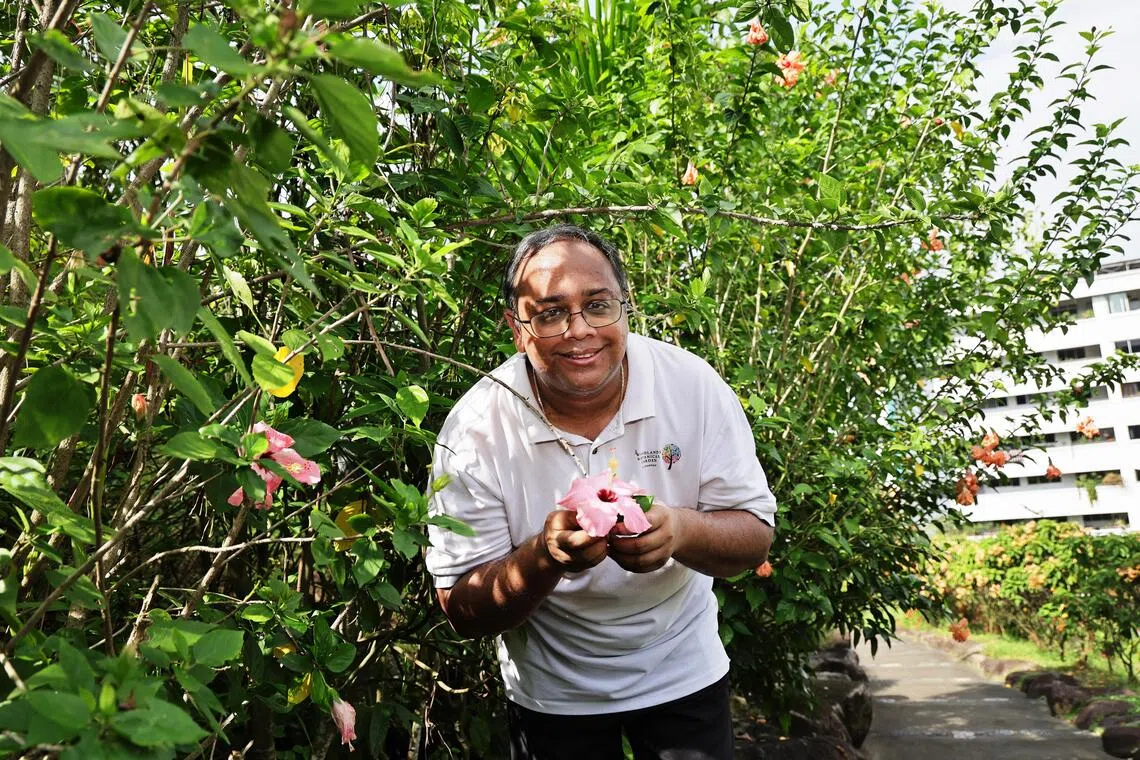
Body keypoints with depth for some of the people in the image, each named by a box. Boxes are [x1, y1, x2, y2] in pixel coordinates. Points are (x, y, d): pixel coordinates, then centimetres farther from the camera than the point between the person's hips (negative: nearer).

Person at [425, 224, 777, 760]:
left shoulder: (694, 385, -18)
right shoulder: (475, 430, -21)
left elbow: (755, 535, -14)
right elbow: (462, 610, -18)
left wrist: (681, 531, -35)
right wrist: (545, 556, -37)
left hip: (681, 671, 1)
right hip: (552, 692, 0)